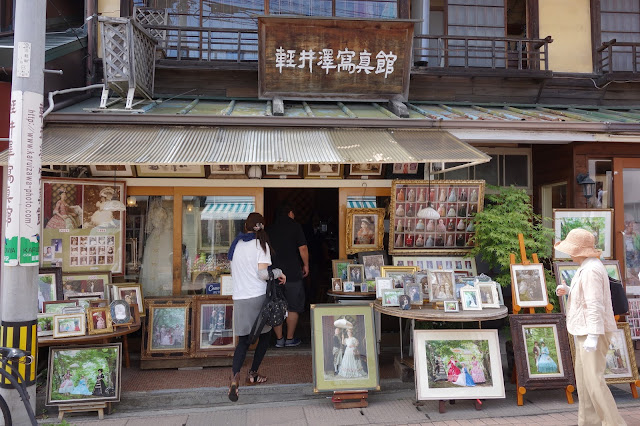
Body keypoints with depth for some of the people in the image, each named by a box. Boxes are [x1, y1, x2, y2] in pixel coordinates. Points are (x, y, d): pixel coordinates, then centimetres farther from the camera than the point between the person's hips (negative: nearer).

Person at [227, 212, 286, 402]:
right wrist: (279, 272, -1)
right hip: (258, 297, -4)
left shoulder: (236, 244, 8)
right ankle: (252, 374, 22)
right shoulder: (261, 244, -8)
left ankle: (235, 376, -10)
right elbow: (263, 273, -17)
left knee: (243, 341, 11)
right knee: (264, 336, 18)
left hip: (239, 299, 4)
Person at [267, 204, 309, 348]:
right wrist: (306, 265, 5)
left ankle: (279, 339, 15)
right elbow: (303, 248, -8)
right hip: (292, 273, -4)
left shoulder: (269, 229, 8)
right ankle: (290, 339, 13)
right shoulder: (295, 226, -4)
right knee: (293, 308, 8)